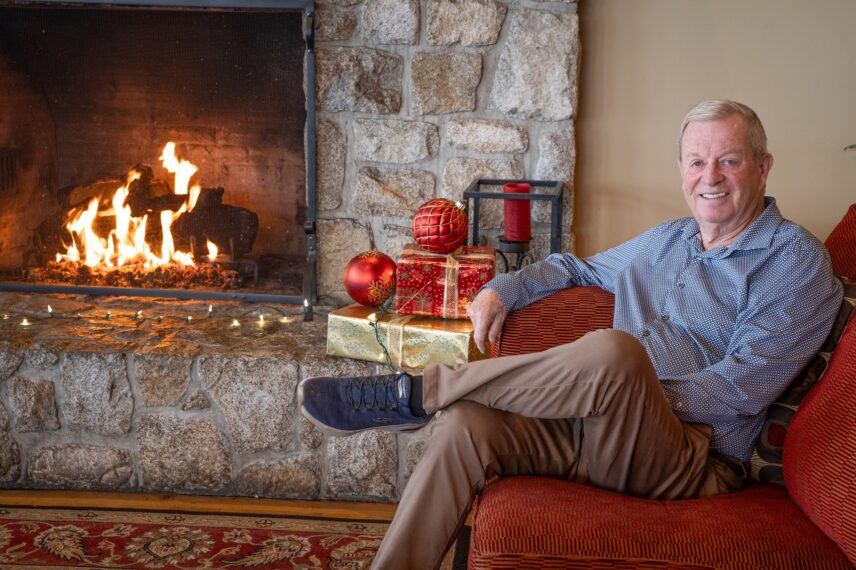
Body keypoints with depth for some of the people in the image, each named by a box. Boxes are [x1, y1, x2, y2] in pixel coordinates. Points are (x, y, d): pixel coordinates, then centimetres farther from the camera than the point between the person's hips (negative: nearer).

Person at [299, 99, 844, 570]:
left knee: (612, 351, -37)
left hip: (695, 462, -6)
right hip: (599, 431, 7)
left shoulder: (796, 258, -1)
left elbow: (744, 386, -11)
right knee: (466, 424, -20)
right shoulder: (667, 239, 21)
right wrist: (502, 290, 17)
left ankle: (416, 393, -21)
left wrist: (635, 398, -14)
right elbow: (578, 267, 36)